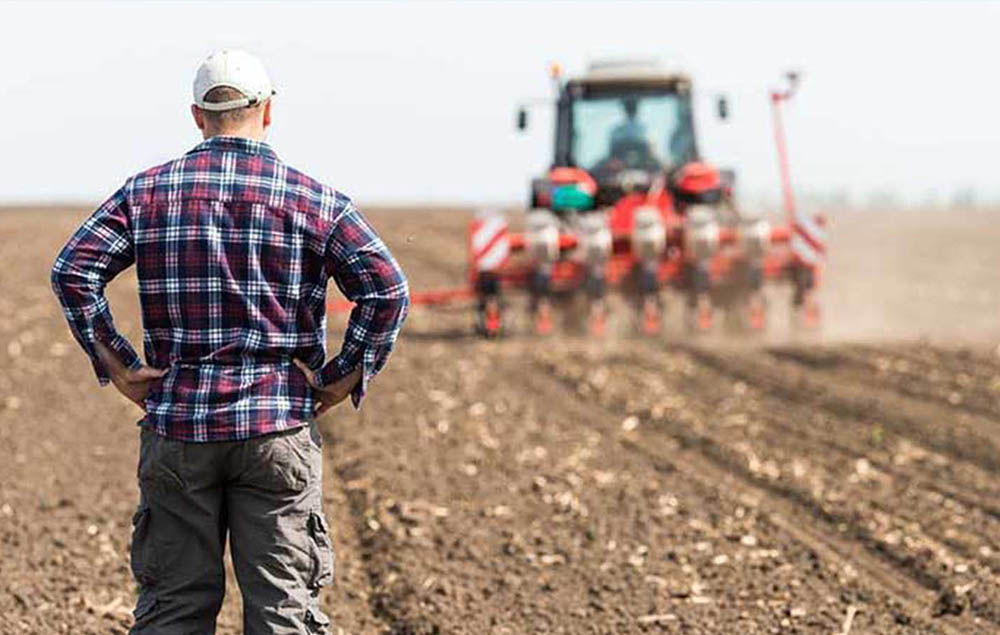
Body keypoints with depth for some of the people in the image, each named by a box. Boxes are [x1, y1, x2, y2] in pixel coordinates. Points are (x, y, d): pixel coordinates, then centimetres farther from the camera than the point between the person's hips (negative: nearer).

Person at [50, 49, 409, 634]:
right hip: (279, 428, -1)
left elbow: (73, 271, -5)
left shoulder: (149, 191, 4)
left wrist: (116, 366, 0)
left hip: (178, 423, 1)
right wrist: (345, 378, -2)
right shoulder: (315, 200, 1)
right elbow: (387, 289, -9)